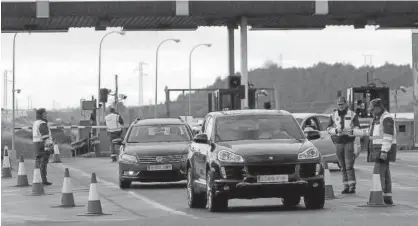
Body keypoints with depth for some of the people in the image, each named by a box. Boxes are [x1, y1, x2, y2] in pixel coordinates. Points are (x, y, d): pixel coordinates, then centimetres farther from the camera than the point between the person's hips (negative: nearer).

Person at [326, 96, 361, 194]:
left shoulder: (352, 115, 1)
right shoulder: (333, 115, 11)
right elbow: (328, 128, 7)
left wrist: (357, 146, -8)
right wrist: (336, 130, -16)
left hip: (349, 142, -4)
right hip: (338, 142, 4)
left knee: (349, 166, -12)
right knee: (343, 167, 6)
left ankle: (352, 186, -11)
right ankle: (346, 186, 10)